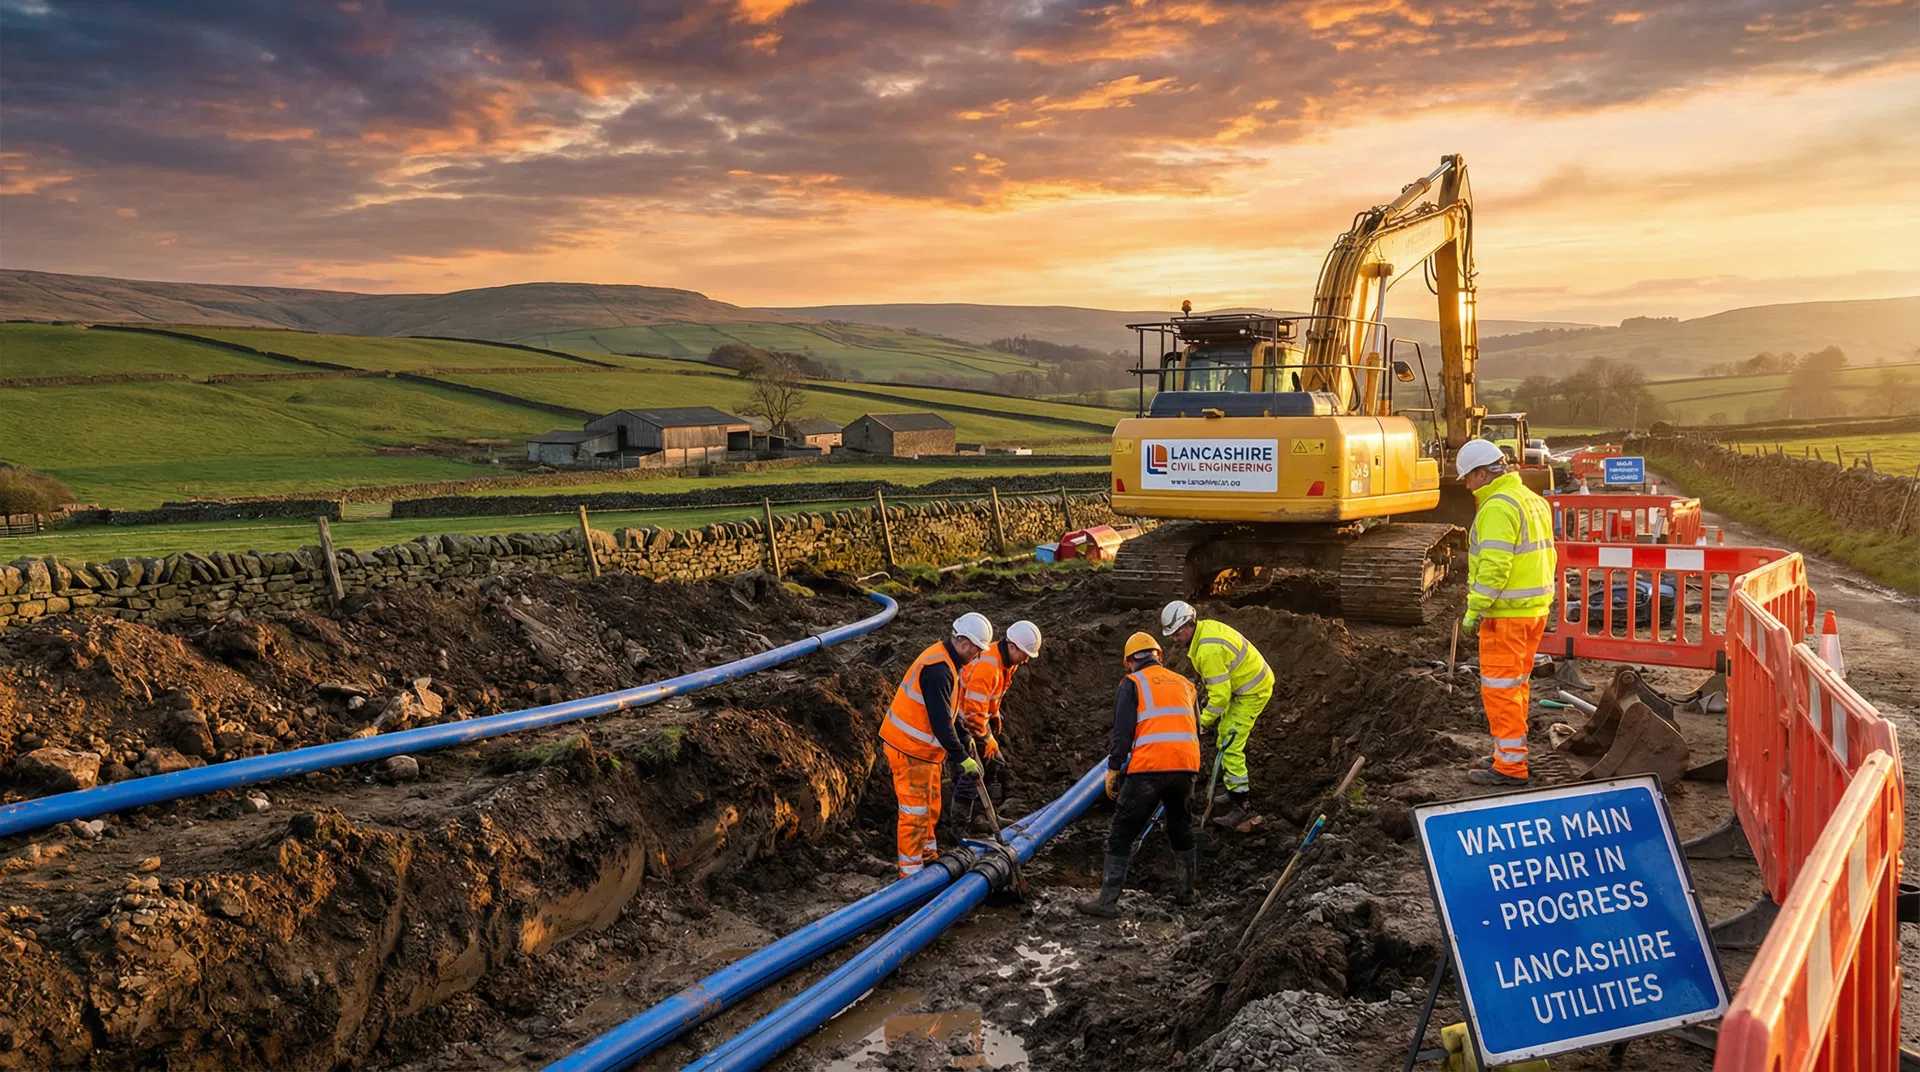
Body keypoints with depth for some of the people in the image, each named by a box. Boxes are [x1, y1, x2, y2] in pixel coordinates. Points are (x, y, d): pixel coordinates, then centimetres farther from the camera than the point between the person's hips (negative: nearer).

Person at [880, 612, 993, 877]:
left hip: (923, 747, 10)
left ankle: (927, 853, 41)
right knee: (915, 810, -1)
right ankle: (911, 872, 8)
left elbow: (946, 709, 20)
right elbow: (940, 721, -30)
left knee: (931, 803, 24)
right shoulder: (938, 670, -28)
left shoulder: (944, 659, 6)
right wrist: (962, 758, -26)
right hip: (909, 750, -10)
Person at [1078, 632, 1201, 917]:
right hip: (1186, 766, 5)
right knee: (1182, 829, 24)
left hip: (1148, 768, -5)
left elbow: (1122, 731, -5)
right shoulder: (1183, 683, 20)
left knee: (1121, 834, 3)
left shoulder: (1133, 683, 4)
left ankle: (1108, 900, 1)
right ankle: (1185, 891, 34)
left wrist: (1113, 770, -1)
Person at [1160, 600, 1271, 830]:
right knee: (1225, 733, 23)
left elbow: (1220, 694, -28)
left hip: (1251, 691, -11)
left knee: (1230, 746, -14)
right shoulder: (1205, 628, 0)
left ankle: (1241, 806, -13)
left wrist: (1204, 721, -17)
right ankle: (1239, 787, 38)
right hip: (1246, 682, 11)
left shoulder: (1208, 650, -32)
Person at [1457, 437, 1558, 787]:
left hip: (1506, 613, -10)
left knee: (1500, 687, -4)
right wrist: (1539, 598, 21)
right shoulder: (1532, 499, 15)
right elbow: (1545, 554, 18)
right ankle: (1510, 752, 28)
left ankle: (1510, 765, 0)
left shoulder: (1498, 506, -17)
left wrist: (1474, 610, -19)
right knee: (1517, 684, 18)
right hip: (1535, 608, 10)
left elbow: (1494, 566, -24)